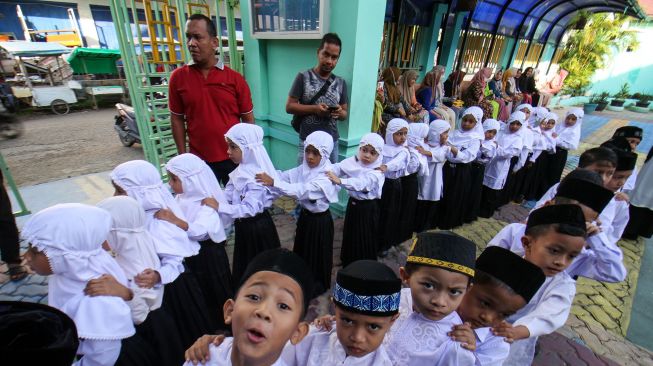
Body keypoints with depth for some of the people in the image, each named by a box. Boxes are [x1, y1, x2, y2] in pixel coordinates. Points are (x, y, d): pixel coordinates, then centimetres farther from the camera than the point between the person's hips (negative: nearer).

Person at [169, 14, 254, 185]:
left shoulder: (235, 78, -4)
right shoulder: (178, 77, 0)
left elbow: (248, 120, 0)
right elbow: (177, 119, 5)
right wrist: (183, 156, 2)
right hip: (199, 161, 1)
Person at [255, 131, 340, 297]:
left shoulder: (327, 177, -28)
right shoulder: (304, 168, -4)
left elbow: (302, 191, -39)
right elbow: (285, 176, -11)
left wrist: (273, 183, -47)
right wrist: (267, 174, -30)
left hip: (320, 220, -7)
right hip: (305, 216, 7)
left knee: (317, 254, 12)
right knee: (302, 250, 24)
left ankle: (318, 286, 36)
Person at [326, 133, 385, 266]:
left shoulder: (376, 172, -22)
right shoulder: (352, 162, -4)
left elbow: (362, 183, -39)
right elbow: (338, 168, -13)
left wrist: (340, 181, -52)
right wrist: (327, 171, -35)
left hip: (368, 209, -5)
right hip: (353, 204, 6)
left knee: (365, 240, 6)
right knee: (350, 237, 19)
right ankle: (348, 264, 40)